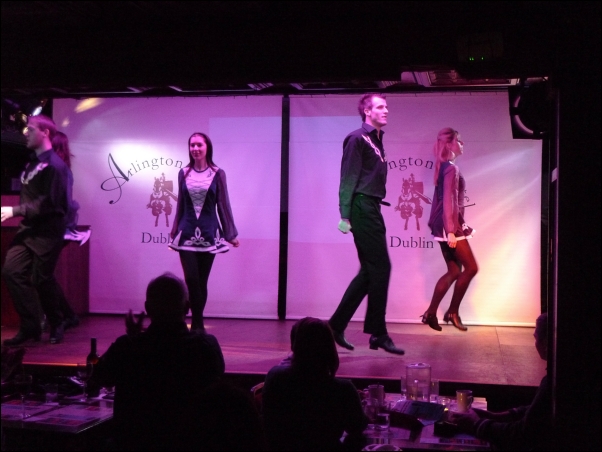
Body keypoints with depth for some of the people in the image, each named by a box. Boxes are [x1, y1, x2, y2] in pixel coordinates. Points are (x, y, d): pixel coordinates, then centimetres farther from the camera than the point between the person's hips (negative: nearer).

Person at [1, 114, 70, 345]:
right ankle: (30, 326, 7)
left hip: (47, 232, -8)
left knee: (41, 280, -2)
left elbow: (49, 202, -19)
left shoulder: (54, 165, -12)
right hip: (28, 229, 8)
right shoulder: (33, 162, 15)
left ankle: (56, 325, 20)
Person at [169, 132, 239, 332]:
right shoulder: (184, 173, 5)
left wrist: (231, 233, 3)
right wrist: (175, 229, 15)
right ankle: (198, 324, -1)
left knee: (202, 281, 6)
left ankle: (196, 324, 18)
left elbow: (223, 205, 3)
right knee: (191, 279, -10)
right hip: (187, 233, 1)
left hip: (208, 233, -1)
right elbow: (180, 204, 12)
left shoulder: (217, 174, 0)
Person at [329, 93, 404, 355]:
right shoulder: (358, 138, -7)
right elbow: (348, 178, -13)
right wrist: (345, 215, -18)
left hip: (372, 209, 9)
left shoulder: (376, 140, 19)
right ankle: (378, 334, 1)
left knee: (370, 272, 10)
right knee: (380, 269, -7)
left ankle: (336, 326, 16)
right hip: (362, 208, -9)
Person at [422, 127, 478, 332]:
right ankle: (452, 312, 5)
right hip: (449, 225, -10)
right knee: (471, 267, -2)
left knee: (454, 271, 11)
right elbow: (448, 201, -19)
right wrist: (451, 230, -23)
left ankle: (431, 313, 9)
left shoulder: (444, 167, 16)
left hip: (444, 225, 10)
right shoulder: (451, 168, -13)